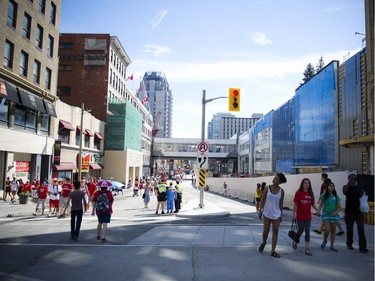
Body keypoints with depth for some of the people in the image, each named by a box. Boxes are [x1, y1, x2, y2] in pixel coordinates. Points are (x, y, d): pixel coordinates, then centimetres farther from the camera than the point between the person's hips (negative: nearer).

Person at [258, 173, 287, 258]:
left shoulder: (281, 191, -1)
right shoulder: (267, 188, -5)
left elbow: (281, 203, 6)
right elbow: (263, 200, 0)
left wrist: (281, 214, 6)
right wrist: (260, 210, -4)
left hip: (276, 214, 1)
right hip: (267, 213, -1)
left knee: (275, 232, 1)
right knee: (266, 231, 6)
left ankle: (273, 251, 9)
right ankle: (263, 242, 37)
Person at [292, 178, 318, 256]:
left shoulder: (310, 193, 4)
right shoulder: (299, 193, -10)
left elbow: (312, 204, 13)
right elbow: (295, 204, -8)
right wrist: (294, 214, -10)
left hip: (308, 216, 4)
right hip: (300, 216, -4)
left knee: (307, 232, 4)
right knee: (301, 230, 5)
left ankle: (307, 249, 8)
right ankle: (295, 242, 33)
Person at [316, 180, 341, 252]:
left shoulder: (336, 196, 4)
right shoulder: (324, 195, -2)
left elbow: (339, 207, 6)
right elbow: (321, 205, 0)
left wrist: (336, 212, -11)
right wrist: (318, 211, -16)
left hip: (333, 215, 3)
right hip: (326, 214, -3)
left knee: (333, 230, 8)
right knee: (327, 230, -11)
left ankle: (332, 245, 19)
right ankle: (324, 241, 17)